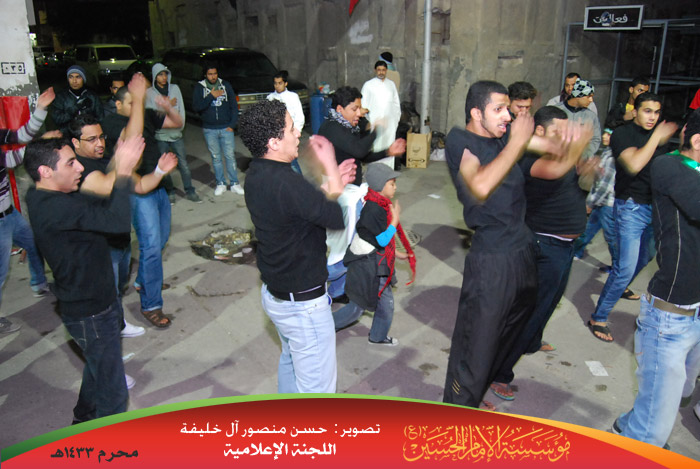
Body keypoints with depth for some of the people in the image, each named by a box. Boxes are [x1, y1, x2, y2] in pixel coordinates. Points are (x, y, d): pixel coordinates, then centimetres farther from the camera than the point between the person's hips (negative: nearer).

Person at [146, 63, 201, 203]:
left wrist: (180, 124, -3)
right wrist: (167, 105, -11)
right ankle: (169, 193, 16)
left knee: (183, 164, 2)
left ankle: (190, 191, 11)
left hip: (176, 133, 2)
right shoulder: (149, 92, 0)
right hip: (160, 134, -2)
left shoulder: (175, 88, 7)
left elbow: (181, 108, 6)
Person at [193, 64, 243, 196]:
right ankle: (221, 184, 18)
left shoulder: (225, 85, 3)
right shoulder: (199, 87, 0)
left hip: (226, 128, 0)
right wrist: (211, 96, -17)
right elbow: (196, 107, -10)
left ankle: (234, 184, 9)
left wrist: (232, 124, -2)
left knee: (230, 155, 0)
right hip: (209, 130, 0)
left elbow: (234, 106, 6)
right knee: (216, 157, 7)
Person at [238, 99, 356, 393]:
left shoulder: (257, 174, -1)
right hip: (303, 303, -10)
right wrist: (330, 167, -13)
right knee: (317, 386, 7)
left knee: (290, 359, 32)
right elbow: (338, 218, -24)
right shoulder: (285, 183, -31)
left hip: (275, 291, 10)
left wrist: (332, 183, 1)